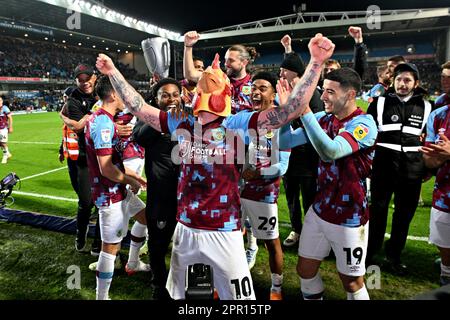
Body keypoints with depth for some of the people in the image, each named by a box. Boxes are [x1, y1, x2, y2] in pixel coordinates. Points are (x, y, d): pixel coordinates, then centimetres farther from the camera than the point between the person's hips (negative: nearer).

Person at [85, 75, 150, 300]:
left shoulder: (100, 119, 10)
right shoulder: (104, 123, -23)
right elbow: (105, 168, -27)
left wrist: (132, 174, 16)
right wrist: (131, 181, -12)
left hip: (118, 189, 11)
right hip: (110, 194, -11)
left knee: (144, 215, 25)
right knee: (111, 246, 0)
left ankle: (132, 264, 42)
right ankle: (102, 297, 16)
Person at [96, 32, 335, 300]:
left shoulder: (237, 124, -9)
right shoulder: (182, 124, 2)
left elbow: (290, 110, -17)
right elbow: (139, 107, 10)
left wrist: (316, 63, -23)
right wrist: (113, 72, 13)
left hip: (223, 232, -4)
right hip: (185, 228, 4)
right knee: (175, 293, 27)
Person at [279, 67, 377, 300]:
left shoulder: (364, 123, -17)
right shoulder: (324, 119, 1)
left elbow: (330, 151, -36)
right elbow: (284, 142, -1)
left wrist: (304, 110, -37)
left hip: (349, 218, -6)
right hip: (319, 211, 6)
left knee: (351, 282, 11)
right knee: (305, 270, 16)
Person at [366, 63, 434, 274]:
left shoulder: (426, 106, 6)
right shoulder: (380, 102, 1)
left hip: (412, 169, 2)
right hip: (383, 166, -2)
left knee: (405, 214, 9)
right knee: (378, 210, 5)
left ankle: (393, 256, 24)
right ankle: (369, 253, 20)